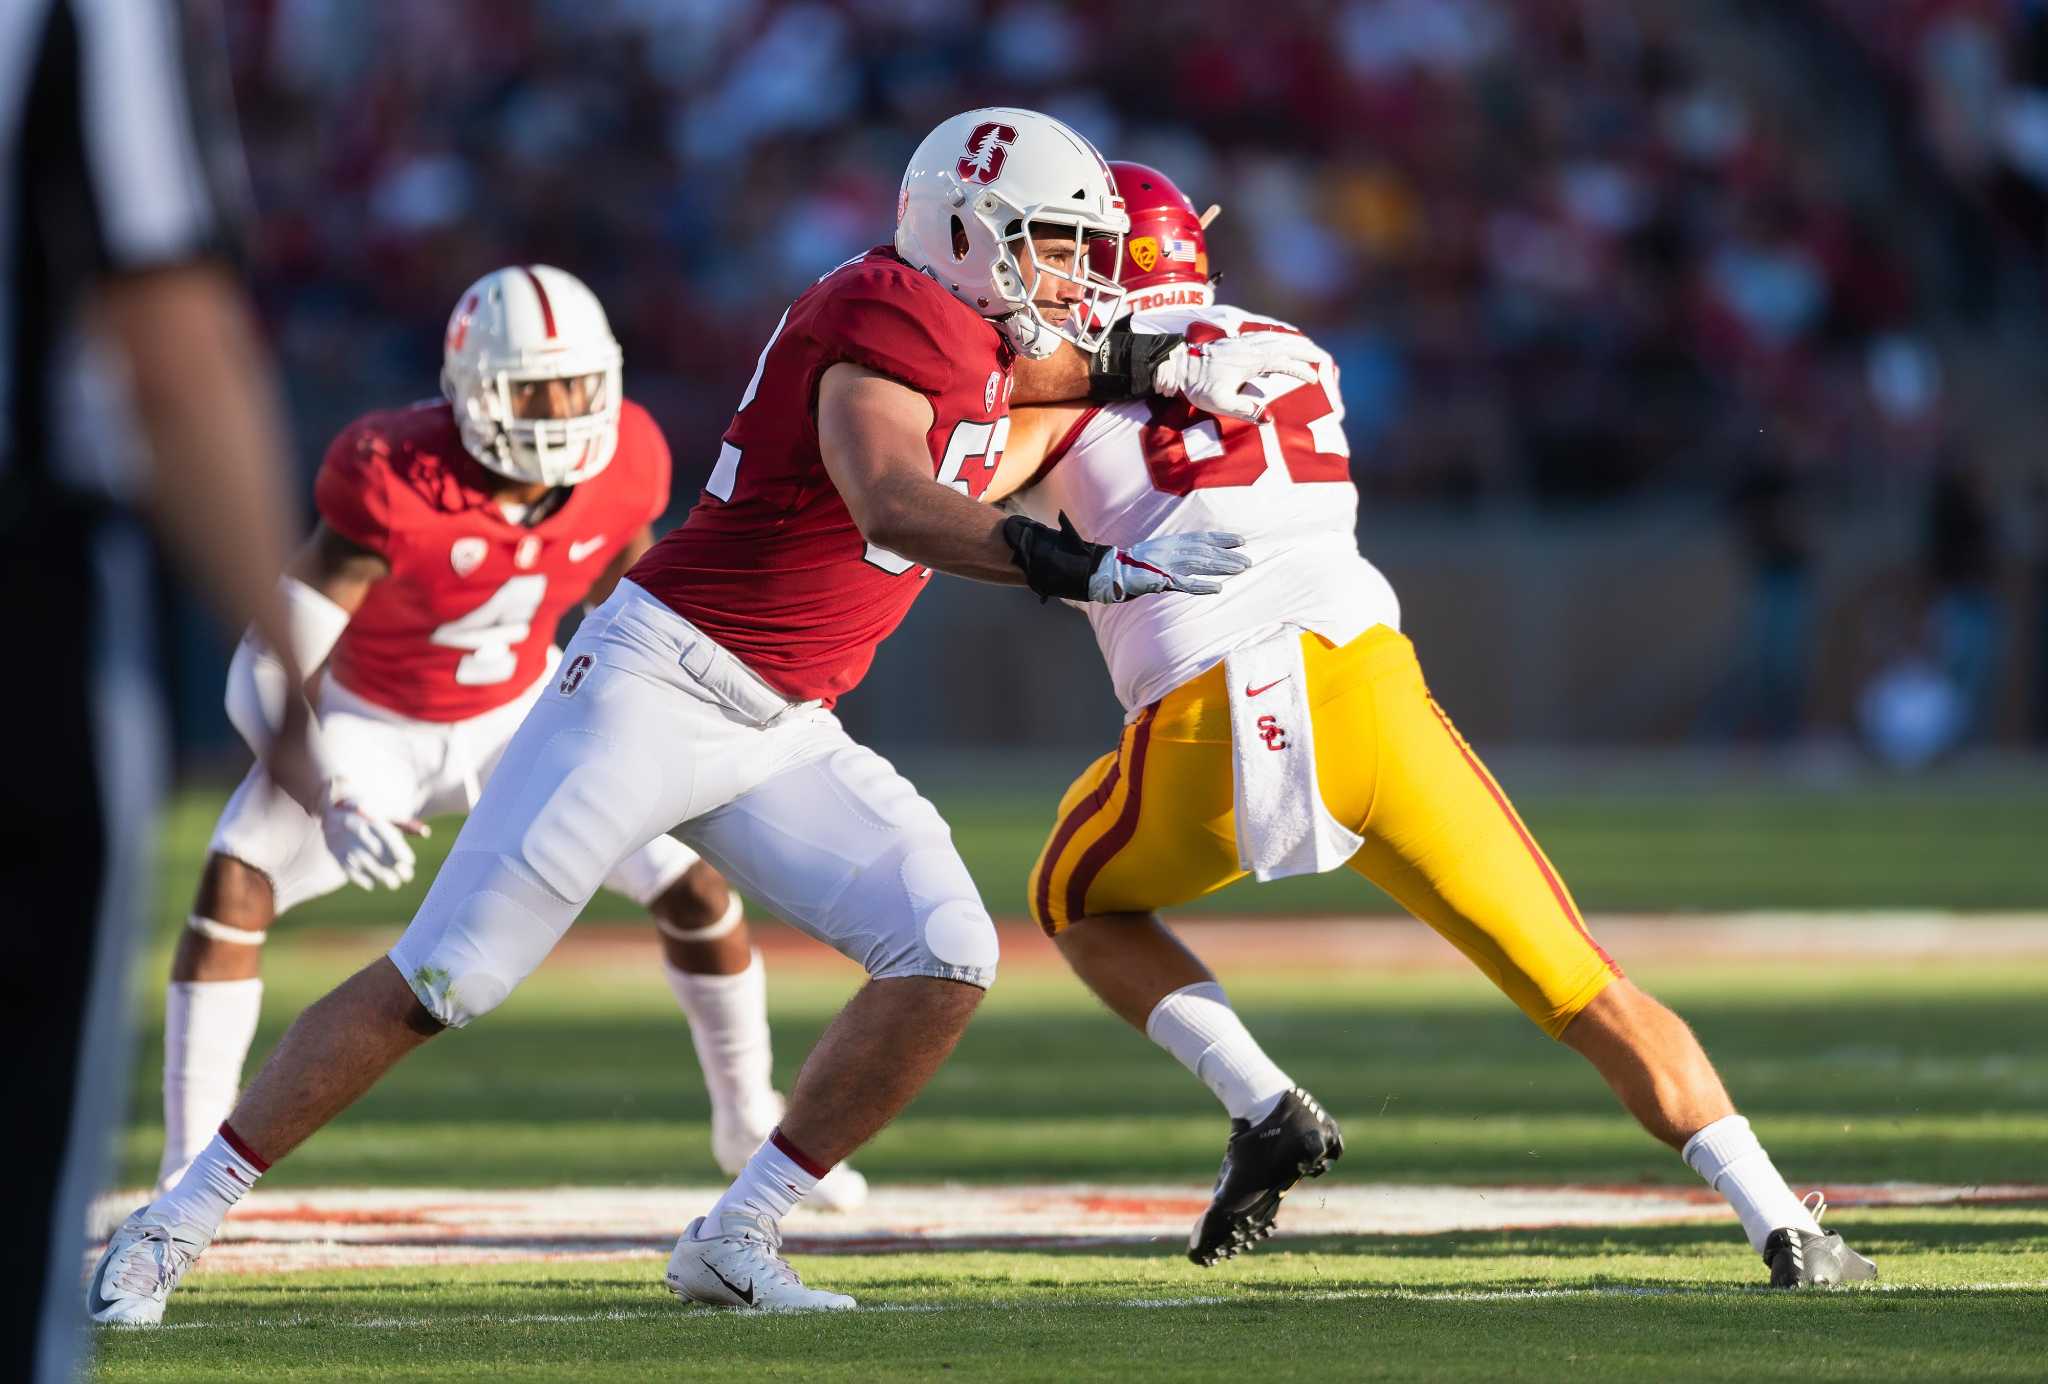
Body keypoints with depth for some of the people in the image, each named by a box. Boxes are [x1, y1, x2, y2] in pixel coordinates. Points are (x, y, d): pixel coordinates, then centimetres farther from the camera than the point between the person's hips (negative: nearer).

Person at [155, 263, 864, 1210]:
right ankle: (189, 1173, -15)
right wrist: (329, 799, -51)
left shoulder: (623, 468, -21)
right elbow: (270, 670, -37)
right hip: (372, 725, -3)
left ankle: (748, 1122, 20)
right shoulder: (398, 485, -36)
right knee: (235, 889, -25)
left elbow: (627, 597, 4)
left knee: (697, 890, -5)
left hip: (517, 713, 3)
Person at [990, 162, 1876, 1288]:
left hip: (1208, 737, -3)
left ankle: (1263, 1107, 8)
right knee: (1581, 991, 8)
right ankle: (1781, 1226, -7)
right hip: (1366, 685, 3)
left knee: (1083, 902, 29)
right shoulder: (1297, 360, 28)